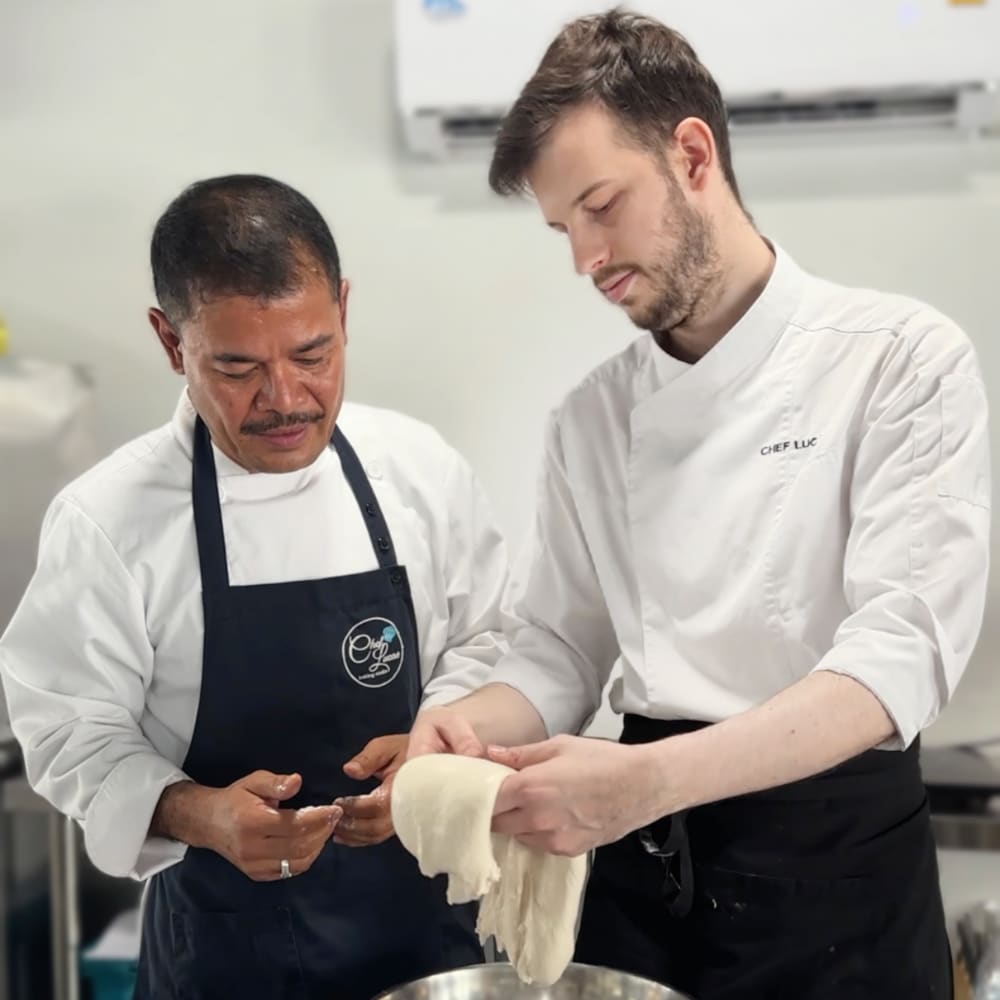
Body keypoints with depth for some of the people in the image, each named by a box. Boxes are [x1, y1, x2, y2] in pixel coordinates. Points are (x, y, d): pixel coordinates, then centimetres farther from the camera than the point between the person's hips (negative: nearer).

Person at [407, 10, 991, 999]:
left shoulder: (903, 359, -10)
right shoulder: (590, 417, 5)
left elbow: (899, 654, -20)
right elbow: (557, 652, 7)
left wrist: (649, 778, -32)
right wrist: (474, 725, -15)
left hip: (832, 855, -4)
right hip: (636, 862, 4)